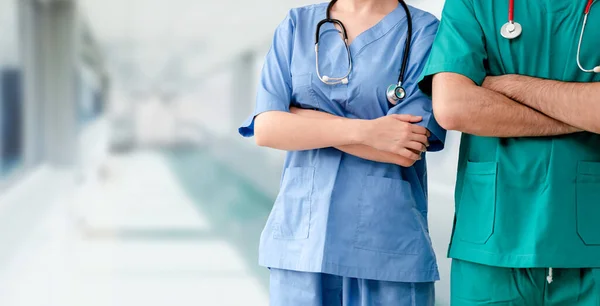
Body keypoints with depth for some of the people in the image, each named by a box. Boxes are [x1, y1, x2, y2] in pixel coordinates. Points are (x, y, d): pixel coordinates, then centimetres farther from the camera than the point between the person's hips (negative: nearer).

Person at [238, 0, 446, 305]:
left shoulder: (424, 31, -2)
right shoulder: (296, 26, 8)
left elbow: (405, 151, -13)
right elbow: (266, 128, -4)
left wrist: (301, 116, -6)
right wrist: (363, 130, -15)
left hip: (387, 246, -3)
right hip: (301, 237, 3)